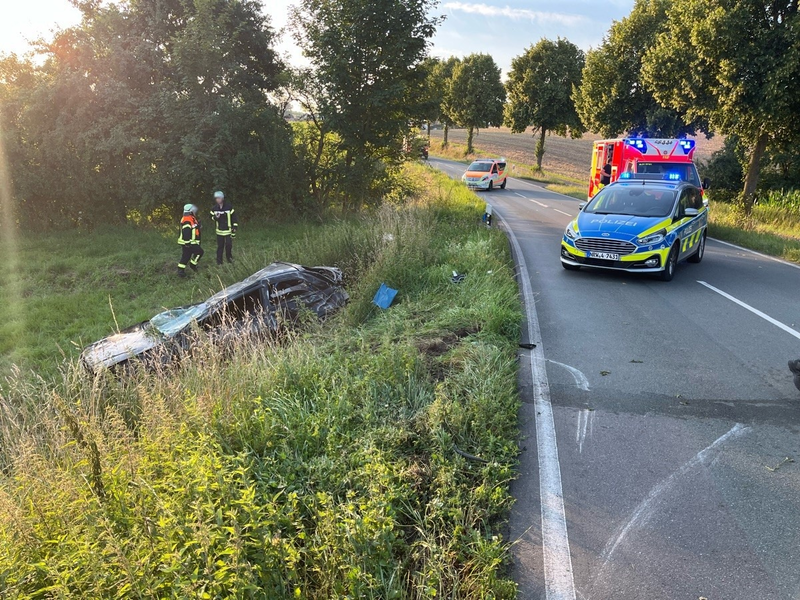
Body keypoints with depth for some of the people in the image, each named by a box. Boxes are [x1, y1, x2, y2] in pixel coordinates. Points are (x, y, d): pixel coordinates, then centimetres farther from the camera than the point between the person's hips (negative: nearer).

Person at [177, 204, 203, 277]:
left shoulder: (191, 219, 15)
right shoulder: (187, 220, -19)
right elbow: (186, 232, -26)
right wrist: (187, 242, -27)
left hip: (190, 242, 11)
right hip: (188, 243, -11)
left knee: (186, 256, 12)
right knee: (199, 252, -4)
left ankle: (180, 271, 13)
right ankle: (193, 264, 7)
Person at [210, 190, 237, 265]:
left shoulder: (229, 207, -8)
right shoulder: (214, 208, 1)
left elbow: (234, 218, -3)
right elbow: (212, 216, 12)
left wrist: (234, 229, -6)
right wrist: (215, 217, -13)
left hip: (228, 230, -2)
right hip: (219, 231, 2)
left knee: (229, 245, -6)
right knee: (220, 246, 4)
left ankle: (229, 257, 16)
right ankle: (219, 261, 12)